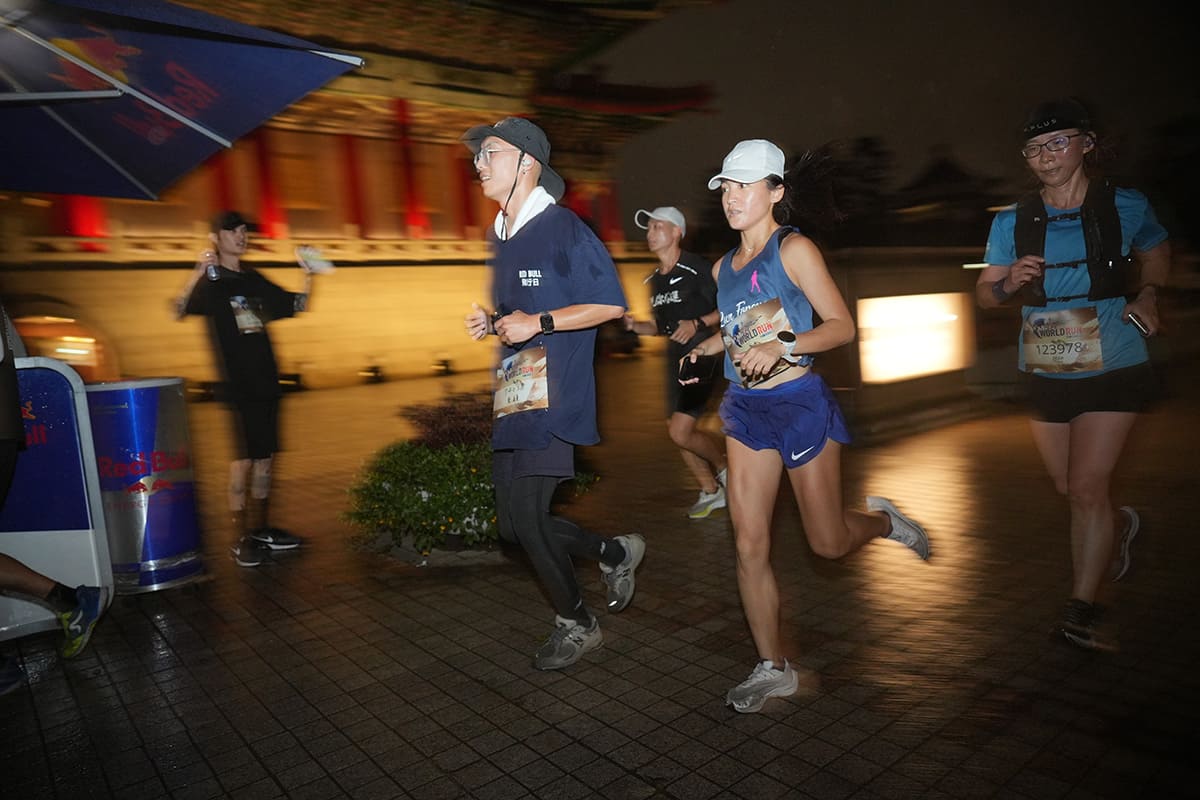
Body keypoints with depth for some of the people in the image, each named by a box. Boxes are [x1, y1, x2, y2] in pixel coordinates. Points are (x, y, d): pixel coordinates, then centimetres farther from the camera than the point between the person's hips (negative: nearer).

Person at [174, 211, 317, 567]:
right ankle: (241, 537, 3)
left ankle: (259, 527, 21)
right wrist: (199, 272, -33)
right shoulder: (210, 281, -3)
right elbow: (180, 311, -21)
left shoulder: (253, 279, 14)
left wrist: (307, 274, 6)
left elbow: (297, 305, 21)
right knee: (244, 457, -6)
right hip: (236, 381, -6)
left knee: (265, 456, 10)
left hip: (266, 378, 6)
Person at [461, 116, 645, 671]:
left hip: (552, 395, -9)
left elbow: (612, 304, -12)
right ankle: (616, 553, 31)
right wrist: (489, 323, 7)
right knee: (513, 523, 9)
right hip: (512, 393, 9)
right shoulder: (500, 236, 17)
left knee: (525, 515, -7)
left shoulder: (562, 228, -8)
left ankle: (576, 623, 17)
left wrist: (538, 324, -17)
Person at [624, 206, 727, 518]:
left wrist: (698, 323, -23)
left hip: (701, 354, -8)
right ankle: (711, 491, 26)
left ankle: (724, 467, 14)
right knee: (675, 430, 10)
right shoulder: (653, 280, 13)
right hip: (673, 358, 8)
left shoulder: (697, 269, -10)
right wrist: (635, 326, 3)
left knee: (680, 432, -14)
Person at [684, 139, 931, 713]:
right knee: (749, 543, 0)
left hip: (799, 403, -5)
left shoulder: (794, 249, -8)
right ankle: (773, 667, 13)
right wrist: (704, 348, 6)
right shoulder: (723, 268, 11)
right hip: (745, 408, 5)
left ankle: (882, 520, 40)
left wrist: (782, 345, -26)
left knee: (829, 542, 5)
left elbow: (842, 325, -11)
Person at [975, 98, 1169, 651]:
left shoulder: (1125, 207, -2)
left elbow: (1156, 253, 18)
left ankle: (1080, 610, 4)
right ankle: (1118, 525, 51)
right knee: (1068, 488, 16)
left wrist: (1146, 295, 0)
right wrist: (1010, 283, -19)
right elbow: (983, 293, 2)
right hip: (1045, 372, 3)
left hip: (1111, 369, -3)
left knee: (1086, 487, -9)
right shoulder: (1012, 223, 0)